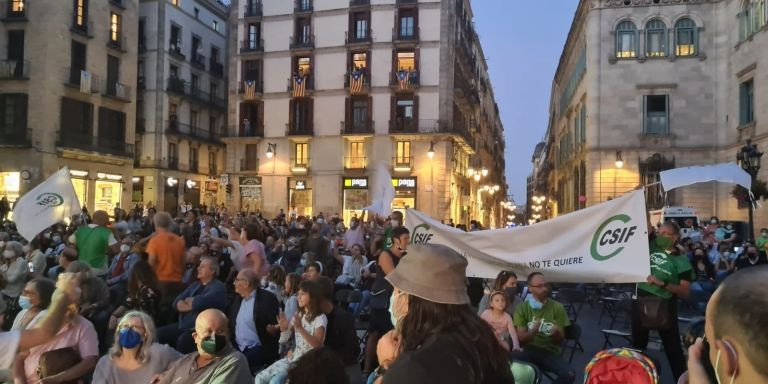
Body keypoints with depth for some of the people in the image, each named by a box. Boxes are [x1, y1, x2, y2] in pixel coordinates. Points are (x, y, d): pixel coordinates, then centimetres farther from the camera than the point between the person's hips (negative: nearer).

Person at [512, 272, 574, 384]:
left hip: (550, 352, 2)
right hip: (529, 350, -2)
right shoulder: (522, 308, 2)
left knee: (569, 374, -27)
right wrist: (533, 331, -26)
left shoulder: (557, 307, 2)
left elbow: (560, 340, 3)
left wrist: (556, 333, -22)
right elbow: (521, 339, -4)